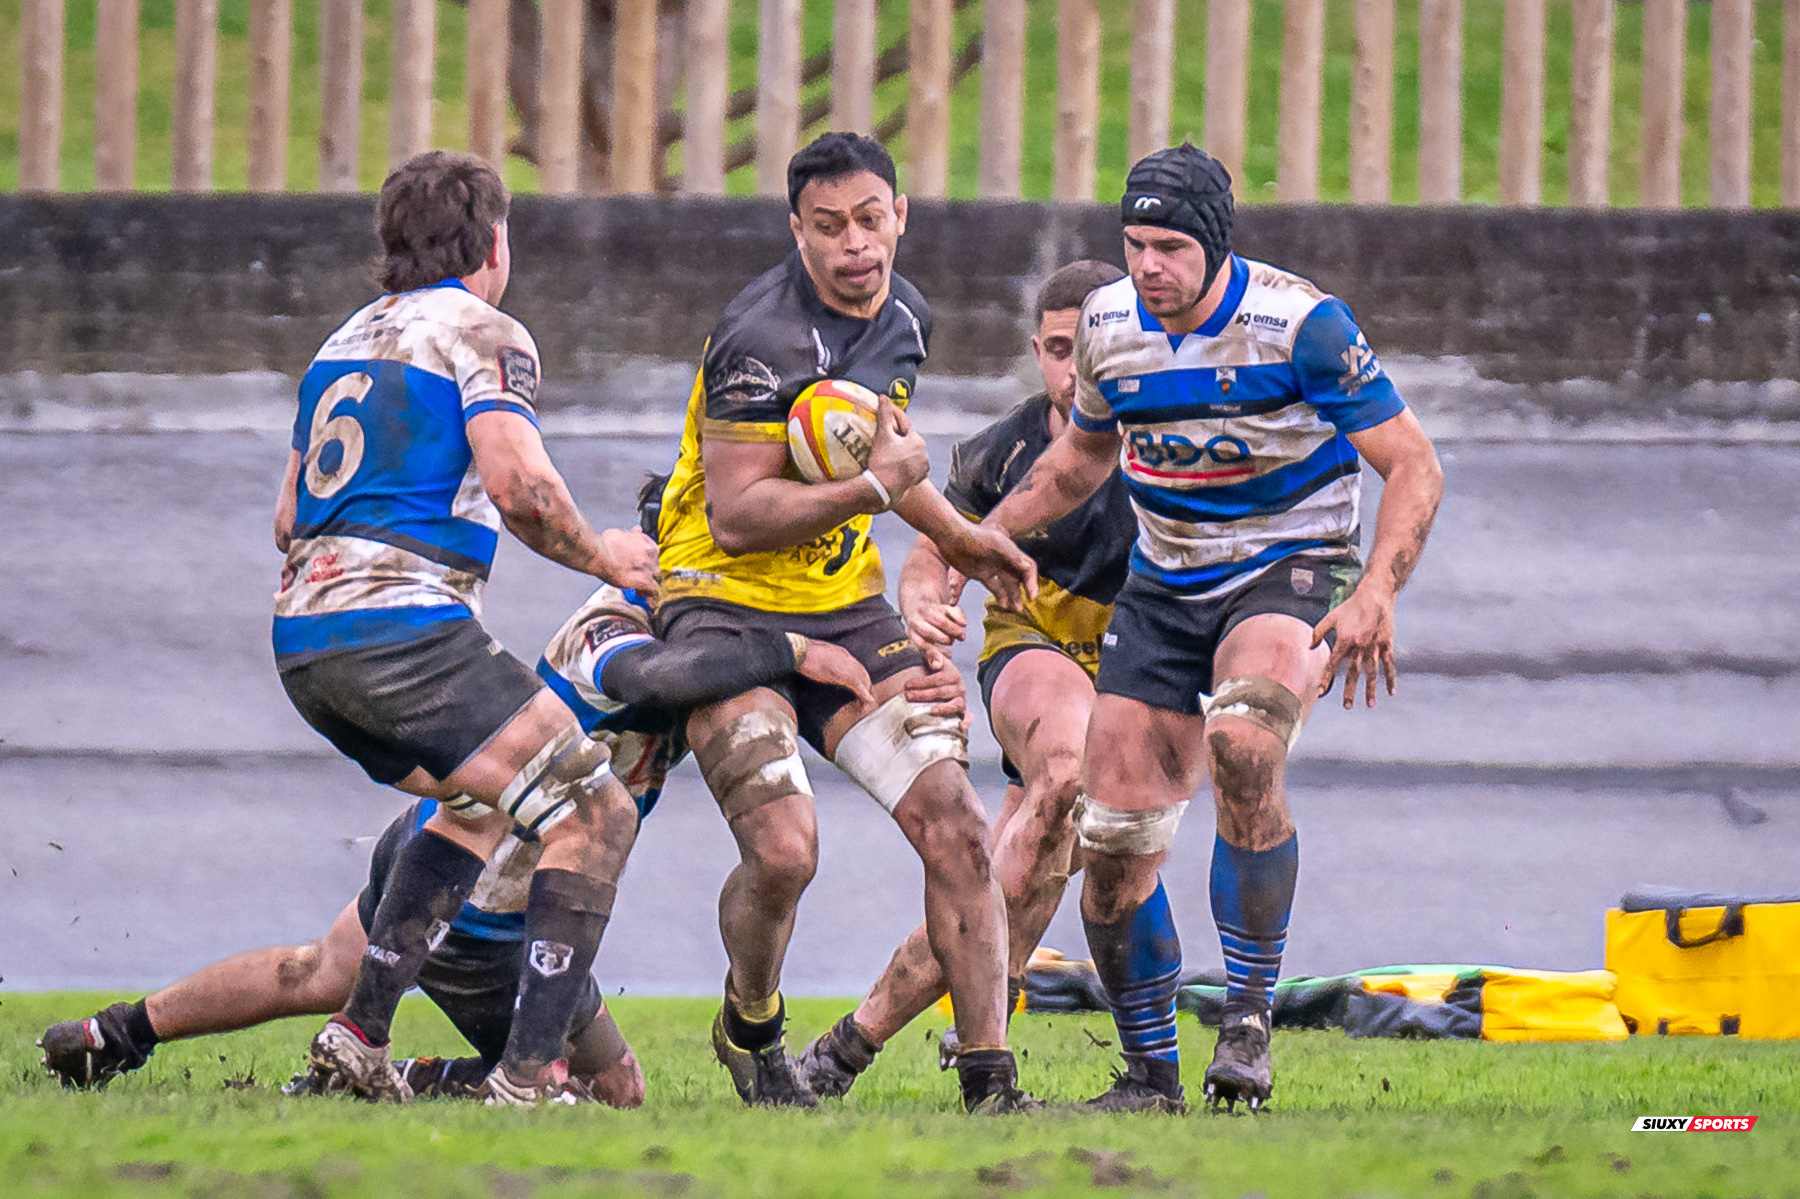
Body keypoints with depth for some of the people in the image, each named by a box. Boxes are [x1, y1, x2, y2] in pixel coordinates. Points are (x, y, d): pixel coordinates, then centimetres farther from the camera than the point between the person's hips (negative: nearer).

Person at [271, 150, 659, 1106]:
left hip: (301, 637, 9)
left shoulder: (346, 342, 23)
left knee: (480, 801, 29)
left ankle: (357, 1036, 18)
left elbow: (288, 517, 26)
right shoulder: (483, 334, -1)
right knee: (595, 814, -5)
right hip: (406, 626, -9)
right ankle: (528, 1075, -17)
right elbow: (520, 485, -16)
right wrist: (603, 557, 1)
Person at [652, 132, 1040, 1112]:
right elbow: (734, 517, -23)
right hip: (728, 611, -7)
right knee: (783, 848, -22)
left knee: (955, 827, -8)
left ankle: (991, 1082, -2)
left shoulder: (905, 316, 6)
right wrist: (875, 485, -27)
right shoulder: (765, 339, -21)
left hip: (846, 608, 7)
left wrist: (952, 534, 25)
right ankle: (750, 1029, 9)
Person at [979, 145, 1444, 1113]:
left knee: (1242, 748, -35)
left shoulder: (1301, 325, -18)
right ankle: (1150, 1074, 14)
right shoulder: (1109, 324, -1)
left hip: (1289, 570, -6)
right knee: (1113, 840, -3)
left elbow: (1413, 465, -16)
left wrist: (1376, 593, -30)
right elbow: (1084, 455, 20)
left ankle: (1249, 1015, -23)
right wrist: (985, 534, 9)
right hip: (1164, 587, 6)